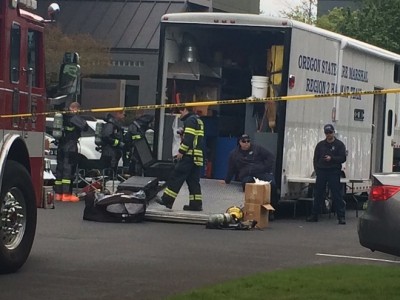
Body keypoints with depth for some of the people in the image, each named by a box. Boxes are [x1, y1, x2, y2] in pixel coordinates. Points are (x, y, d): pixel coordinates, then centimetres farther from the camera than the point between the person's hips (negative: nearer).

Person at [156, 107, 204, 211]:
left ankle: (167, 200, -8)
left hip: (189, 155, -9)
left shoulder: (190, 120, -9)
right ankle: (196, 204, 6)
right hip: (197, 156, 9)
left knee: (176, 177, -7)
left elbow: (189, 138, -18)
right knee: (193, 181, 9)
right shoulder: (198, 121, 22)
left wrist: (181, 151, -17)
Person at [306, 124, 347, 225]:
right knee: (318, 194, 7)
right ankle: (314, 215, 15)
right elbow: (315, 158, 13)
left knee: (337, 195, -8)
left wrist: (332, 158, -17)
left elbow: (343, 158, -3)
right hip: (321, 172, 4)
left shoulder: (339, 144, 4)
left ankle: (341, 216, -8)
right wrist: (317, 170, 1)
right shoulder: (320, 144, 13)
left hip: (334, 172, -3)